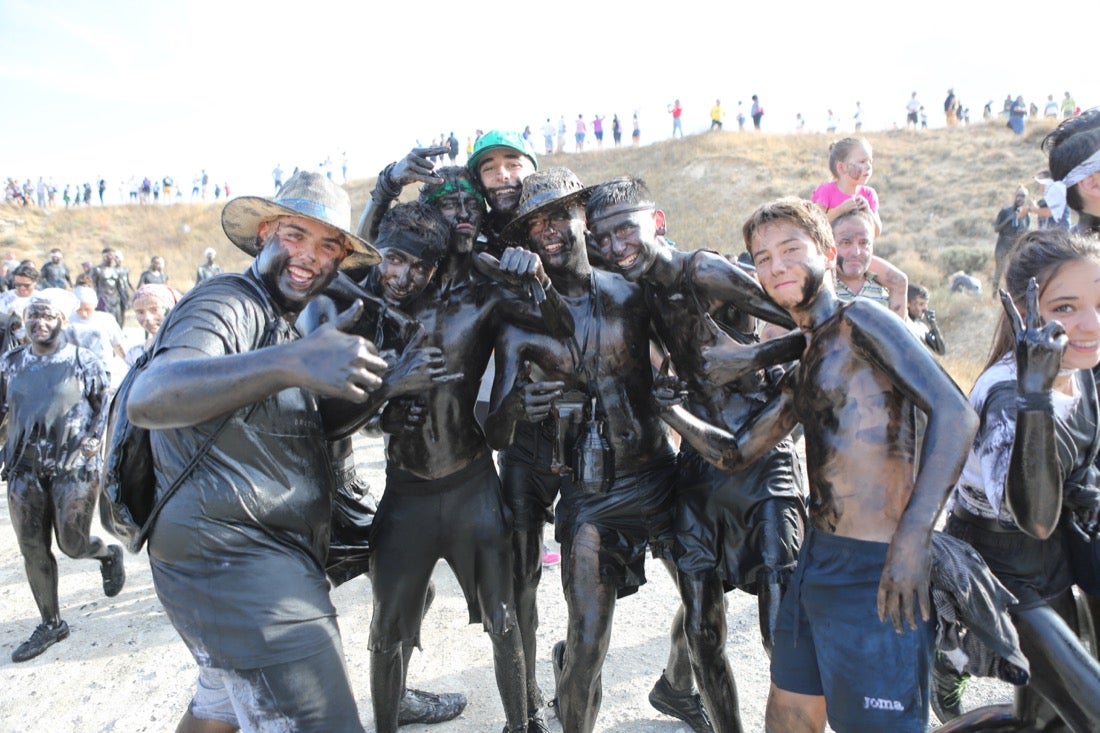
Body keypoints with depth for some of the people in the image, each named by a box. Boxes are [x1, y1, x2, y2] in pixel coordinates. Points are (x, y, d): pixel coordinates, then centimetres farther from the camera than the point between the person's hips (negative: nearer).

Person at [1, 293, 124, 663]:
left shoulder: (83, 360, -3)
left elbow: (103, 405, 4)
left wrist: (95, 438, -11)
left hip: (74, 467, -4)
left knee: (72, 543, -3)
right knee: (33, 550, 7)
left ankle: (109, 554, 33)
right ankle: (51, 624, 22)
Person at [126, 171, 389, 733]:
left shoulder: (282, 323, 16)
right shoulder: (229, 303, -14)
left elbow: (315, 421, 18)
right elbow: (148, 400, -32)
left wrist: (386, 386, 0)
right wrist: (292, 363, -46)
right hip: (231, 556, -10)